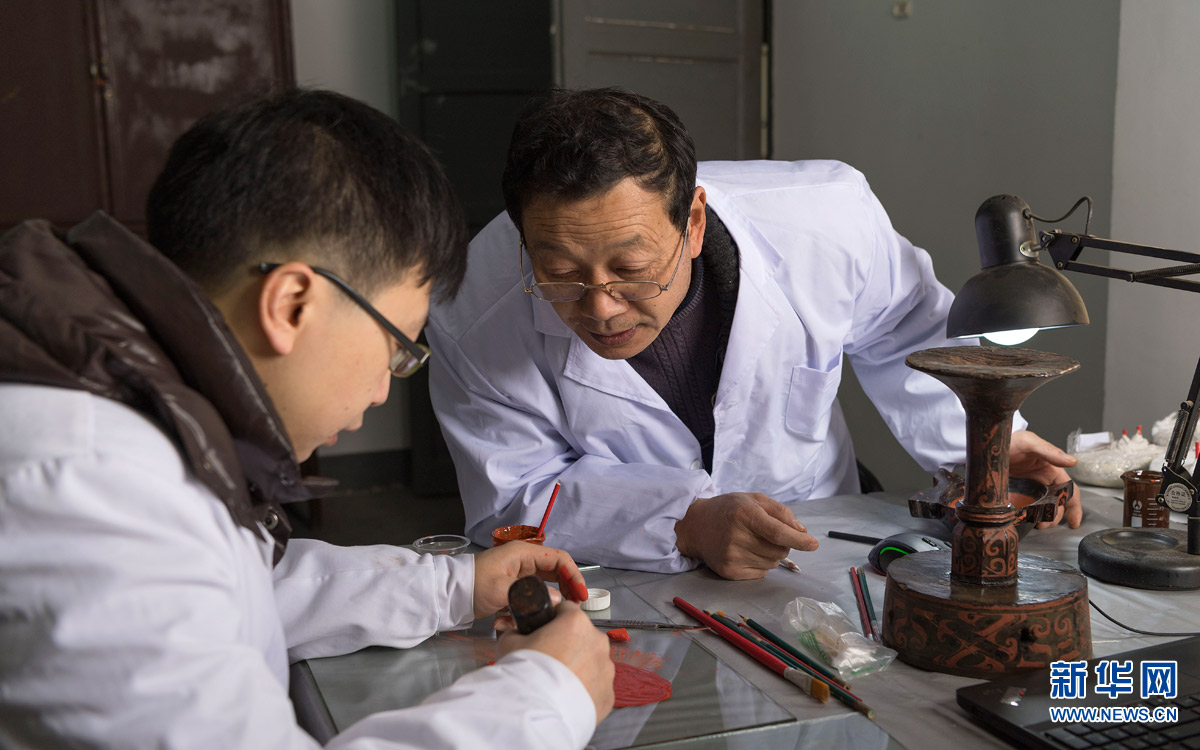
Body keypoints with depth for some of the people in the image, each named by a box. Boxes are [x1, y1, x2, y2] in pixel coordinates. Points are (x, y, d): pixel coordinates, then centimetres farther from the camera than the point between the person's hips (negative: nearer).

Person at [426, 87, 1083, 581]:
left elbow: (902, 335, 3)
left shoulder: (827, 220, -20)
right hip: (617, 593, -1)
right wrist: (686, 525, -29)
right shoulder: (475, 313, -23)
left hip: (811, 550, 2)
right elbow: (515, 501, -16)